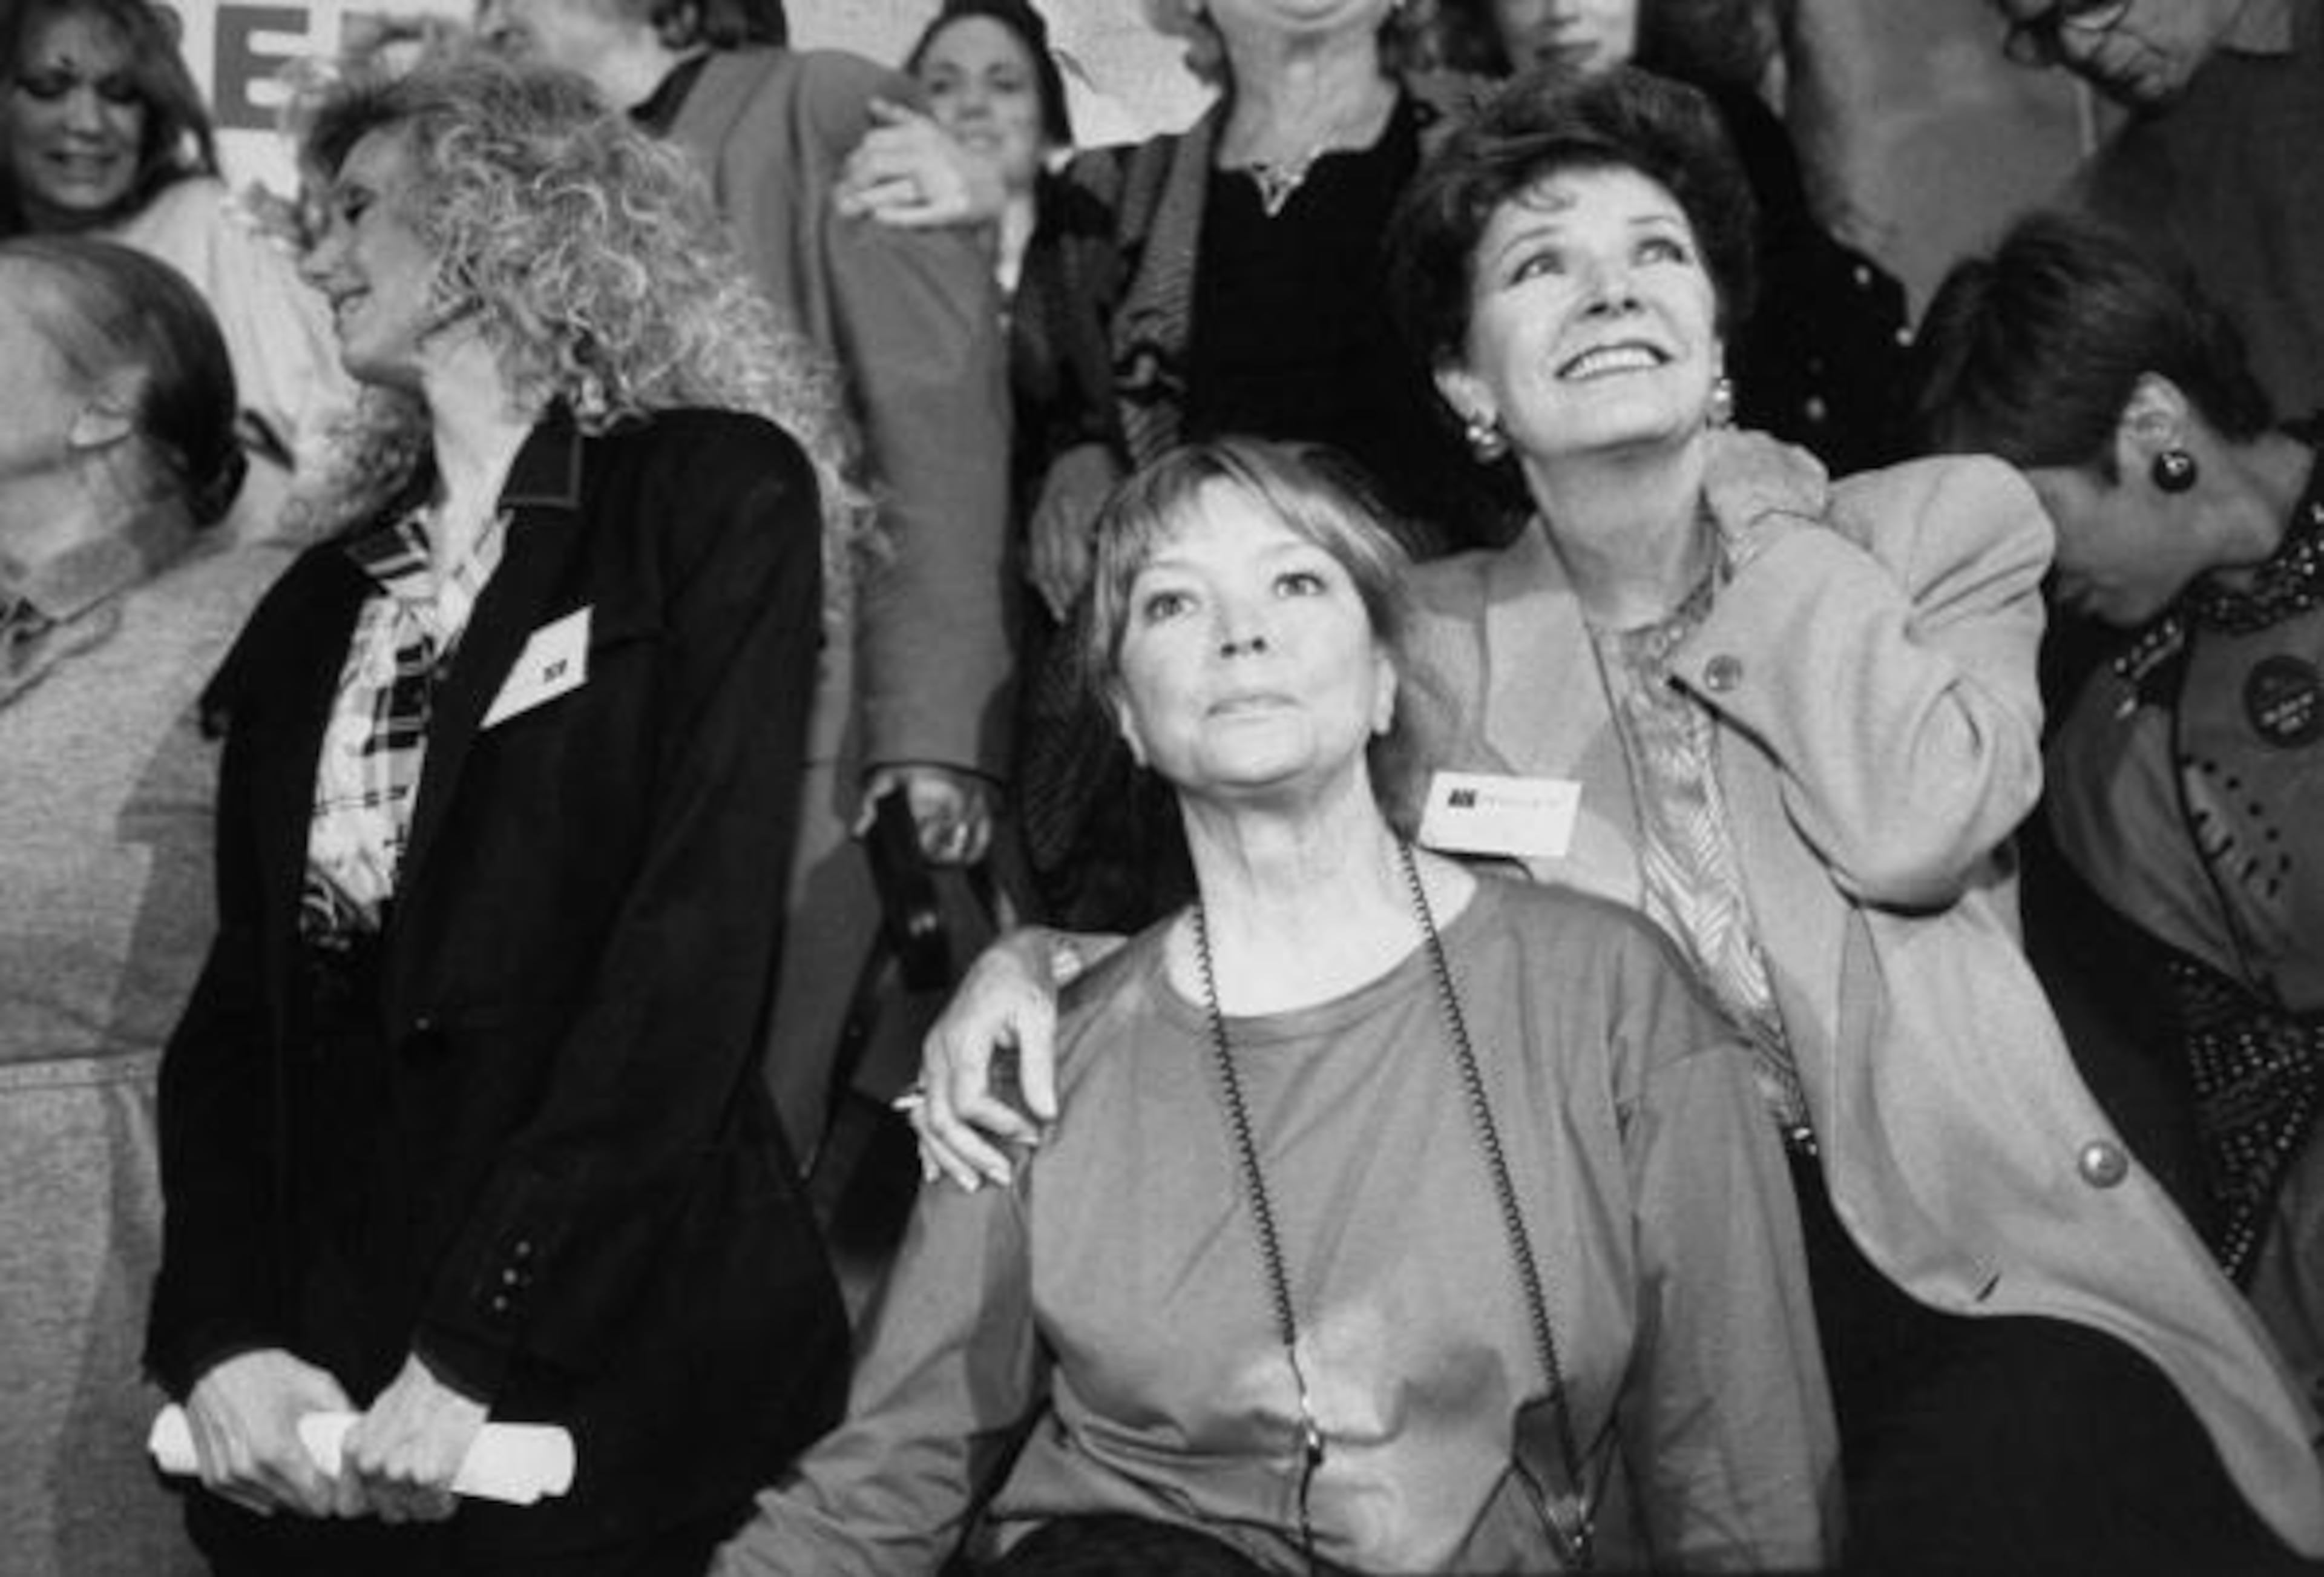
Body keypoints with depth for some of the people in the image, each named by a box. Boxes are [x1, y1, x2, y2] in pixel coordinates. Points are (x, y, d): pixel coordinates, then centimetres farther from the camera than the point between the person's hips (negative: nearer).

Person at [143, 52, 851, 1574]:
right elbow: (241, 999, 6)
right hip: (320, 1385, 5)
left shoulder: (716, 491, -3)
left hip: (621, 1363, -5)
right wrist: (221, 1339, -10)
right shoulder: (322, 599, 13)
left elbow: (699, 932, -14)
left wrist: (475, 1347, -19)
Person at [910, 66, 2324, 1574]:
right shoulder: (1430, 639, 10)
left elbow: (1909, 828, -11)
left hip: (1961, 1260, -2)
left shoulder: (1945, 524, 7)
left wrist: (1736, 496, 0)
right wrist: (1035, 963, -9)